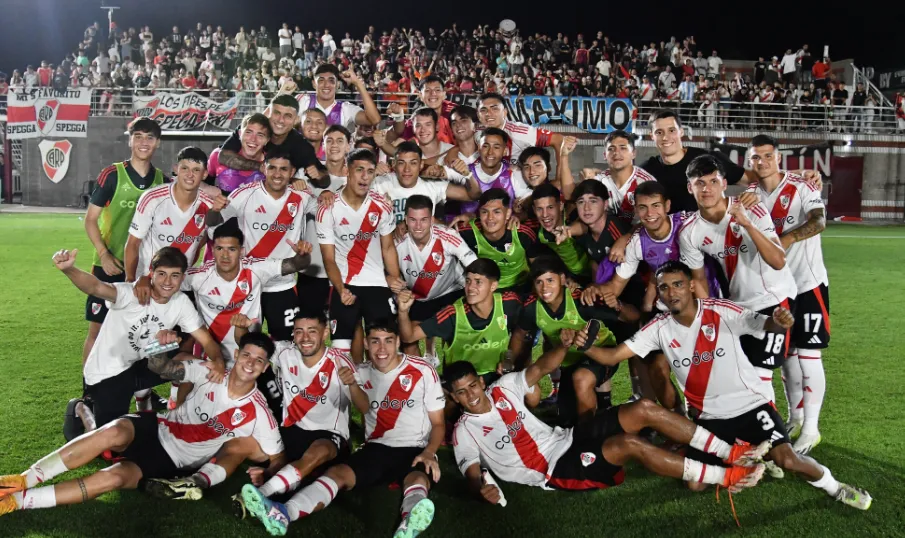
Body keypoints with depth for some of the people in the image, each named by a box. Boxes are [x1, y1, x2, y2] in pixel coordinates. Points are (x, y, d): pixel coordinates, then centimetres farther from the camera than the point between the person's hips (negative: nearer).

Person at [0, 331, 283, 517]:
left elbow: (276, 457, -4)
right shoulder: (209, 372, -6)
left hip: (174, 463, -2)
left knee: (114, 477, -28)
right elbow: (160, 368, -4)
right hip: (158, 429, 2)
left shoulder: (257, 413, -11)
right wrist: (159, 345, -25)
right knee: (115, 433, -32)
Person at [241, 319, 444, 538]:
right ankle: (283, 514, -49)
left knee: (418, 479, -38)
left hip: (415, 450, -3)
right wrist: (352, 385, -19)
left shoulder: (423, 371, -3)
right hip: (377, 447, 4)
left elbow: (438, 423, 0)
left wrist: (429, 453, -19)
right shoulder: (362, 372, 11)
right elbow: (365, 408, -1)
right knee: (337, 472, -25)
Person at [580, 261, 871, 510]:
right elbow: (612, 356, -12)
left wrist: (780, 322, -50)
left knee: (786, 460, -18)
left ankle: (831, 485, 17)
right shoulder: (659, 328, -9)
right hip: (708, 416, 3)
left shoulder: (723, 311, -15)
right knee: (695, 484, -5)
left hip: (749, 404, -3)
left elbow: (766, 324, -25)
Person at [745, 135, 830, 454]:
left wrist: (786, 239, -42)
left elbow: (819, 221, -30)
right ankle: (795, 419, 28)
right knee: (786, 353, 13)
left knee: (808, 355, -5)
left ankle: (810, 430, 5)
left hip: (807, 283, -6)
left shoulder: (801, 187, -12)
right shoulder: (751, 195, 4)